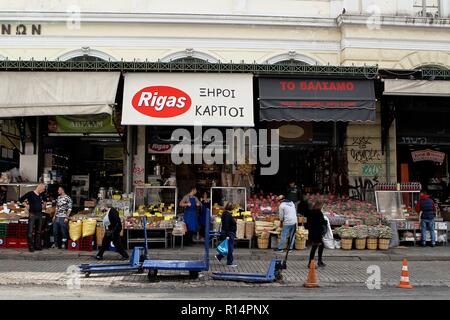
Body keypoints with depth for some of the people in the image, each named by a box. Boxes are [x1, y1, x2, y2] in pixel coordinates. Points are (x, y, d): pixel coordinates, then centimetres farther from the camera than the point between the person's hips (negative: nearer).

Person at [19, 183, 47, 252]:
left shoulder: (41, 194, 9)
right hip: (32, 214, -6)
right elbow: (20, 200, -8)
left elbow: (45, 199, 29)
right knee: (31, 231, -5)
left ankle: (37, 245, 17)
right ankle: (31, 246, -1)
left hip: (39, 214, 6)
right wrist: (27, 205, -6)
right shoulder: (30, 194, -9)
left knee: (38, 231, 10)